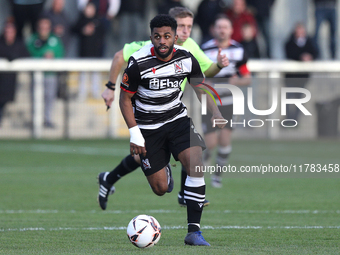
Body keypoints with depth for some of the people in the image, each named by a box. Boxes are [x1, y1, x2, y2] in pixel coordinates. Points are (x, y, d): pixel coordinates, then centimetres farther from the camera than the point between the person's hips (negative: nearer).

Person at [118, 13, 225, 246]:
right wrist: (134, 134, -15)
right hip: (148, 127, -2)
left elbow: (200, 86, 7)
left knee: (196, 165, -23)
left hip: (177, 119, 2)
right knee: (161, 189, 1)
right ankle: (164, 171, 44)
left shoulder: (186, 59, -10)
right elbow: (125, 99, -8)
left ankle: (193, 231, -20)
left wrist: (215, 113, -10)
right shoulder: (138, 63, -20)